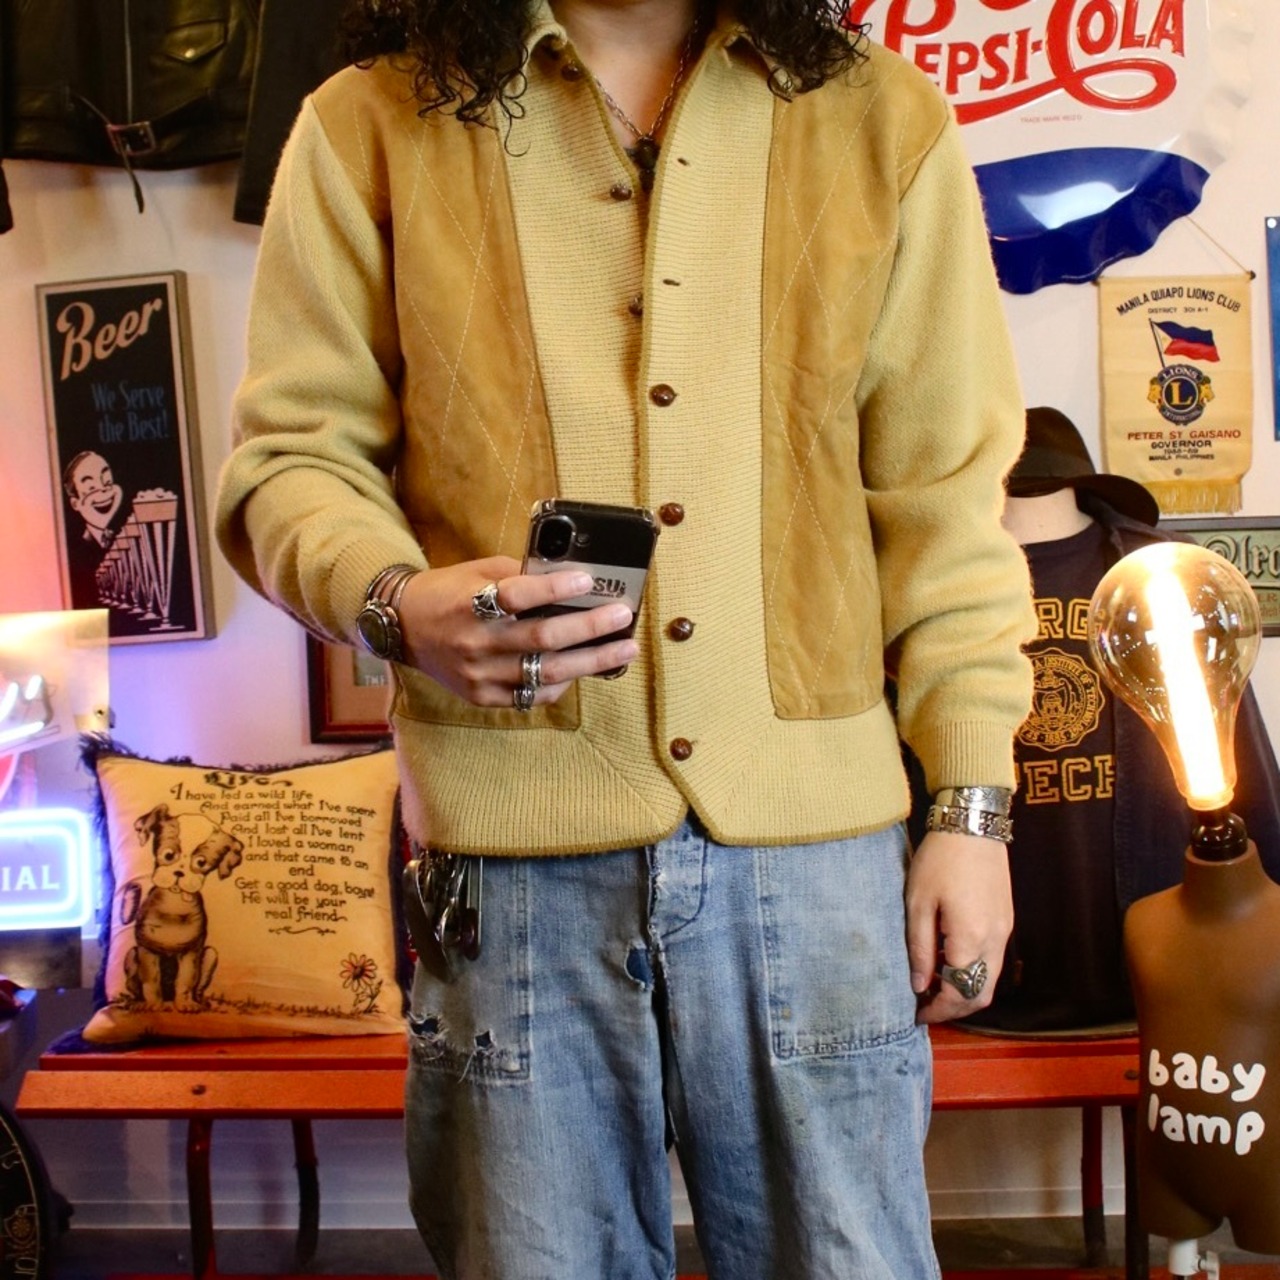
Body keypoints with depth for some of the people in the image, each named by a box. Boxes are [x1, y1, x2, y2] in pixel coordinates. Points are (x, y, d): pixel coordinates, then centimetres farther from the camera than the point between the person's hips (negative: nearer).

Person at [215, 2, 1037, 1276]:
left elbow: (945, 491, 8)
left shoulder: (884, 122, 9)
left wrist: (971, 805, 4)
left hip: (810, 839, 1)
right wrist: (396, 602, -16)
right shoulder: (370, 129, 6)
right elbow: (290, 454, 7)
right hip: (512, 841, 0)